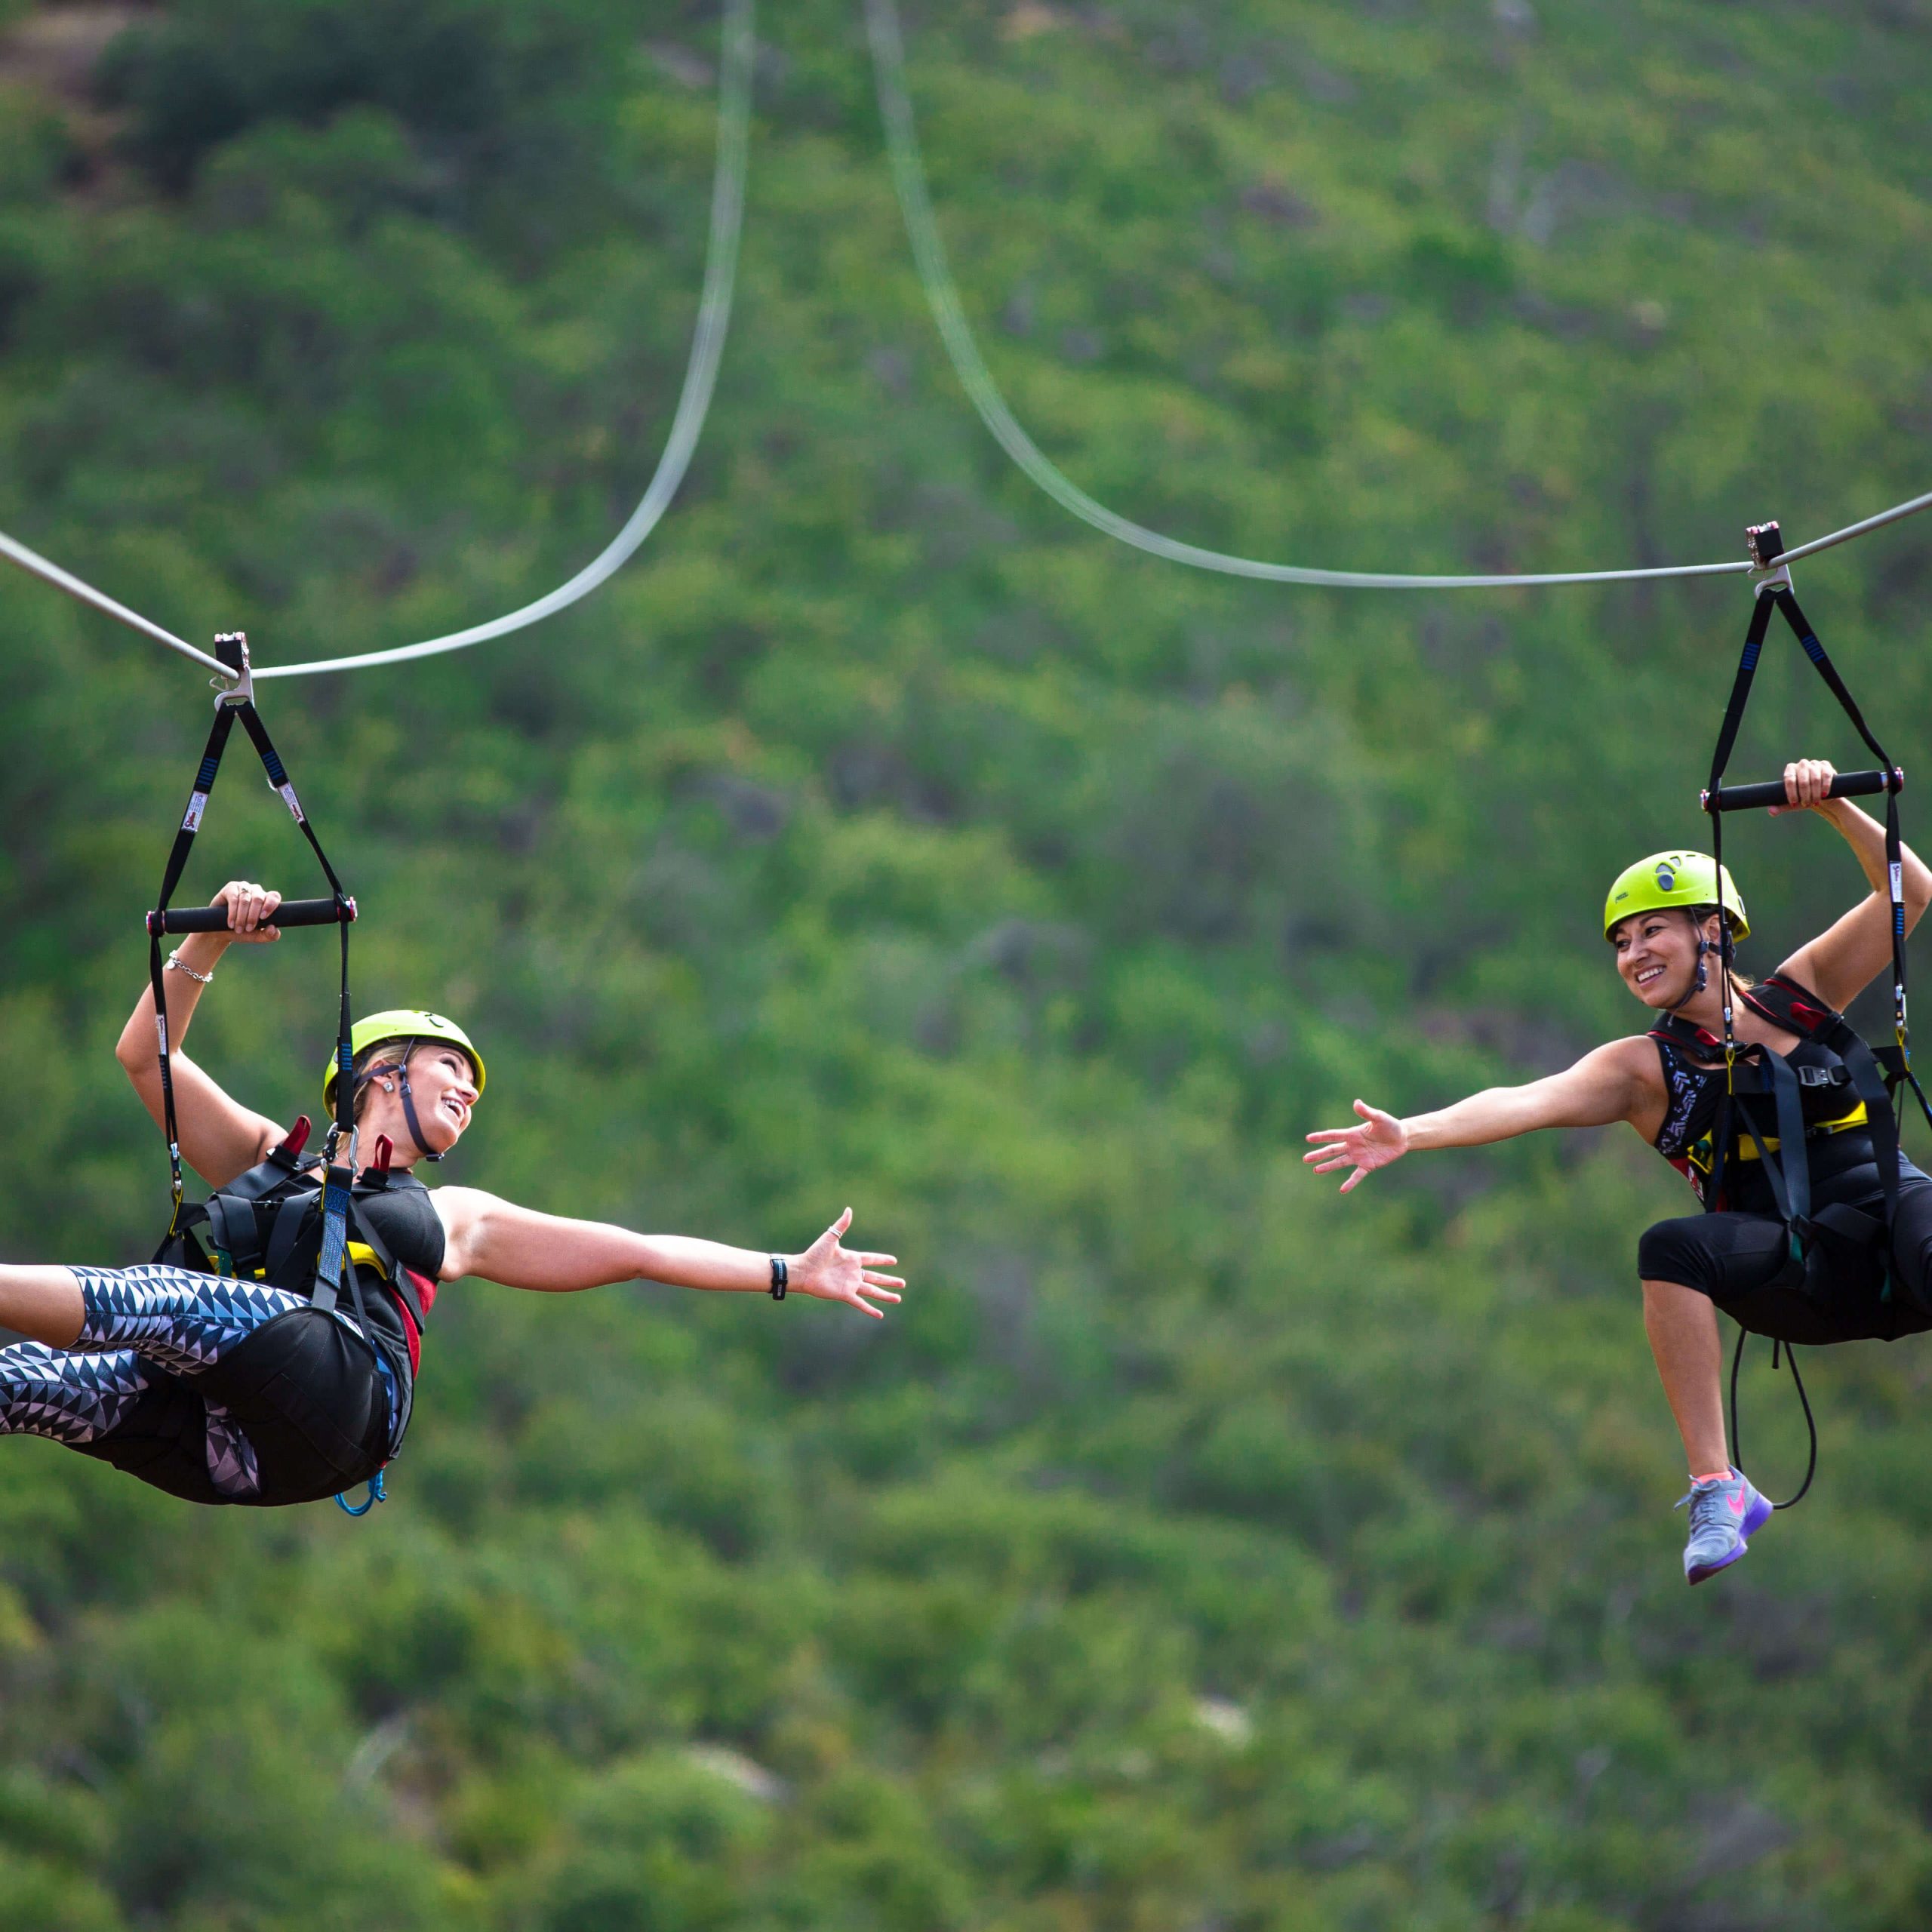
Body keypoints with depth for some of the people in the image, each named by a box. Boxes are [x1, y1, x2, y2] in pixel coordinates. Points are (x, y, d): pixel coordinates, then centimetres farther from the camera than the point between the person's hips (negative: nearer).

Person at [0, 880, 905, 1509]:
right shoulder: (269, 1158, 36)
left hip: (340, 1395, -3)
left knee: (159, 1301, -34)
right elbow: (146, 1056, 31)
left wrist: (791, 1273, 36)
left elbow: (643, 1253, 37)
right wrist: (209, 942, 20)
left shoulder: (454, 1220, 36)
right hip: (213, 1425, 3)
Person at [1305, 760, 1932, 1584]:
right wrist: (1409, 1133, -21)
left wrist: (1834, 808, -6)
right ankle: (1715, 1487, -27)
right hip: (1808, 1274, 0)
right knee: (1672, 1249, -30)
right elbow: (1530, 1101, -6)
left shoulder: (1800, 993, 13)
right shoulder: (1647, 1068, 9)